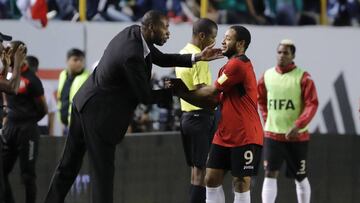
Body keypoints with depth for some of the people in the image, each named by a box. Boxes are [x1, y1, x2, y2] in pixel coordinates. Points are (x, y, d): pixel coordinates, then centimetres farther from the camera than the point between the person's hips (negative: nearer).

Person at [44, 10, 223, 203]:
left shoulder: (134, 32, 1)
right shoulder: (132, 56, -26)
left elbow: (160, 58, 13)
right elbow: (145, 96, -17)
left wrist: (197, 57, 4)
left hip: (85, 102, 10)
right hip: (98, 114, -10)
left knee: (69, 164, 15)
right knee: (103, 171, -4)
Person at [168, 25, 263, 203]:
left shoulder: (239, 64, -14)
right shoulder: (229, 67, 16)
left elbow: (211, 92, -13)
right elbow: (213, 102, 12)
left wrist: (185, 92, 0)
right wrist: (182, 93, 1)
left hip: (245, 137, -9)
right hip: (224, 136, 9)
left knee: (241, 183, -4)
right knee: (211, 179, 4)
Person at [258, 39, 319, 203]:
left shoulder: (303, 77, -8)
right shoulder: (267, 76, 5)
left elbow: (312, 104, -14)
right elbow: (261, 99, 22)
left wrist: (298, 126, -24)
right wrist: (267, 120, 12)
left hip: (297, 136, -2)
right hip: (272, 134, 2)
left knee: (300, 177, 9)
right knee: (270, 174, -8)